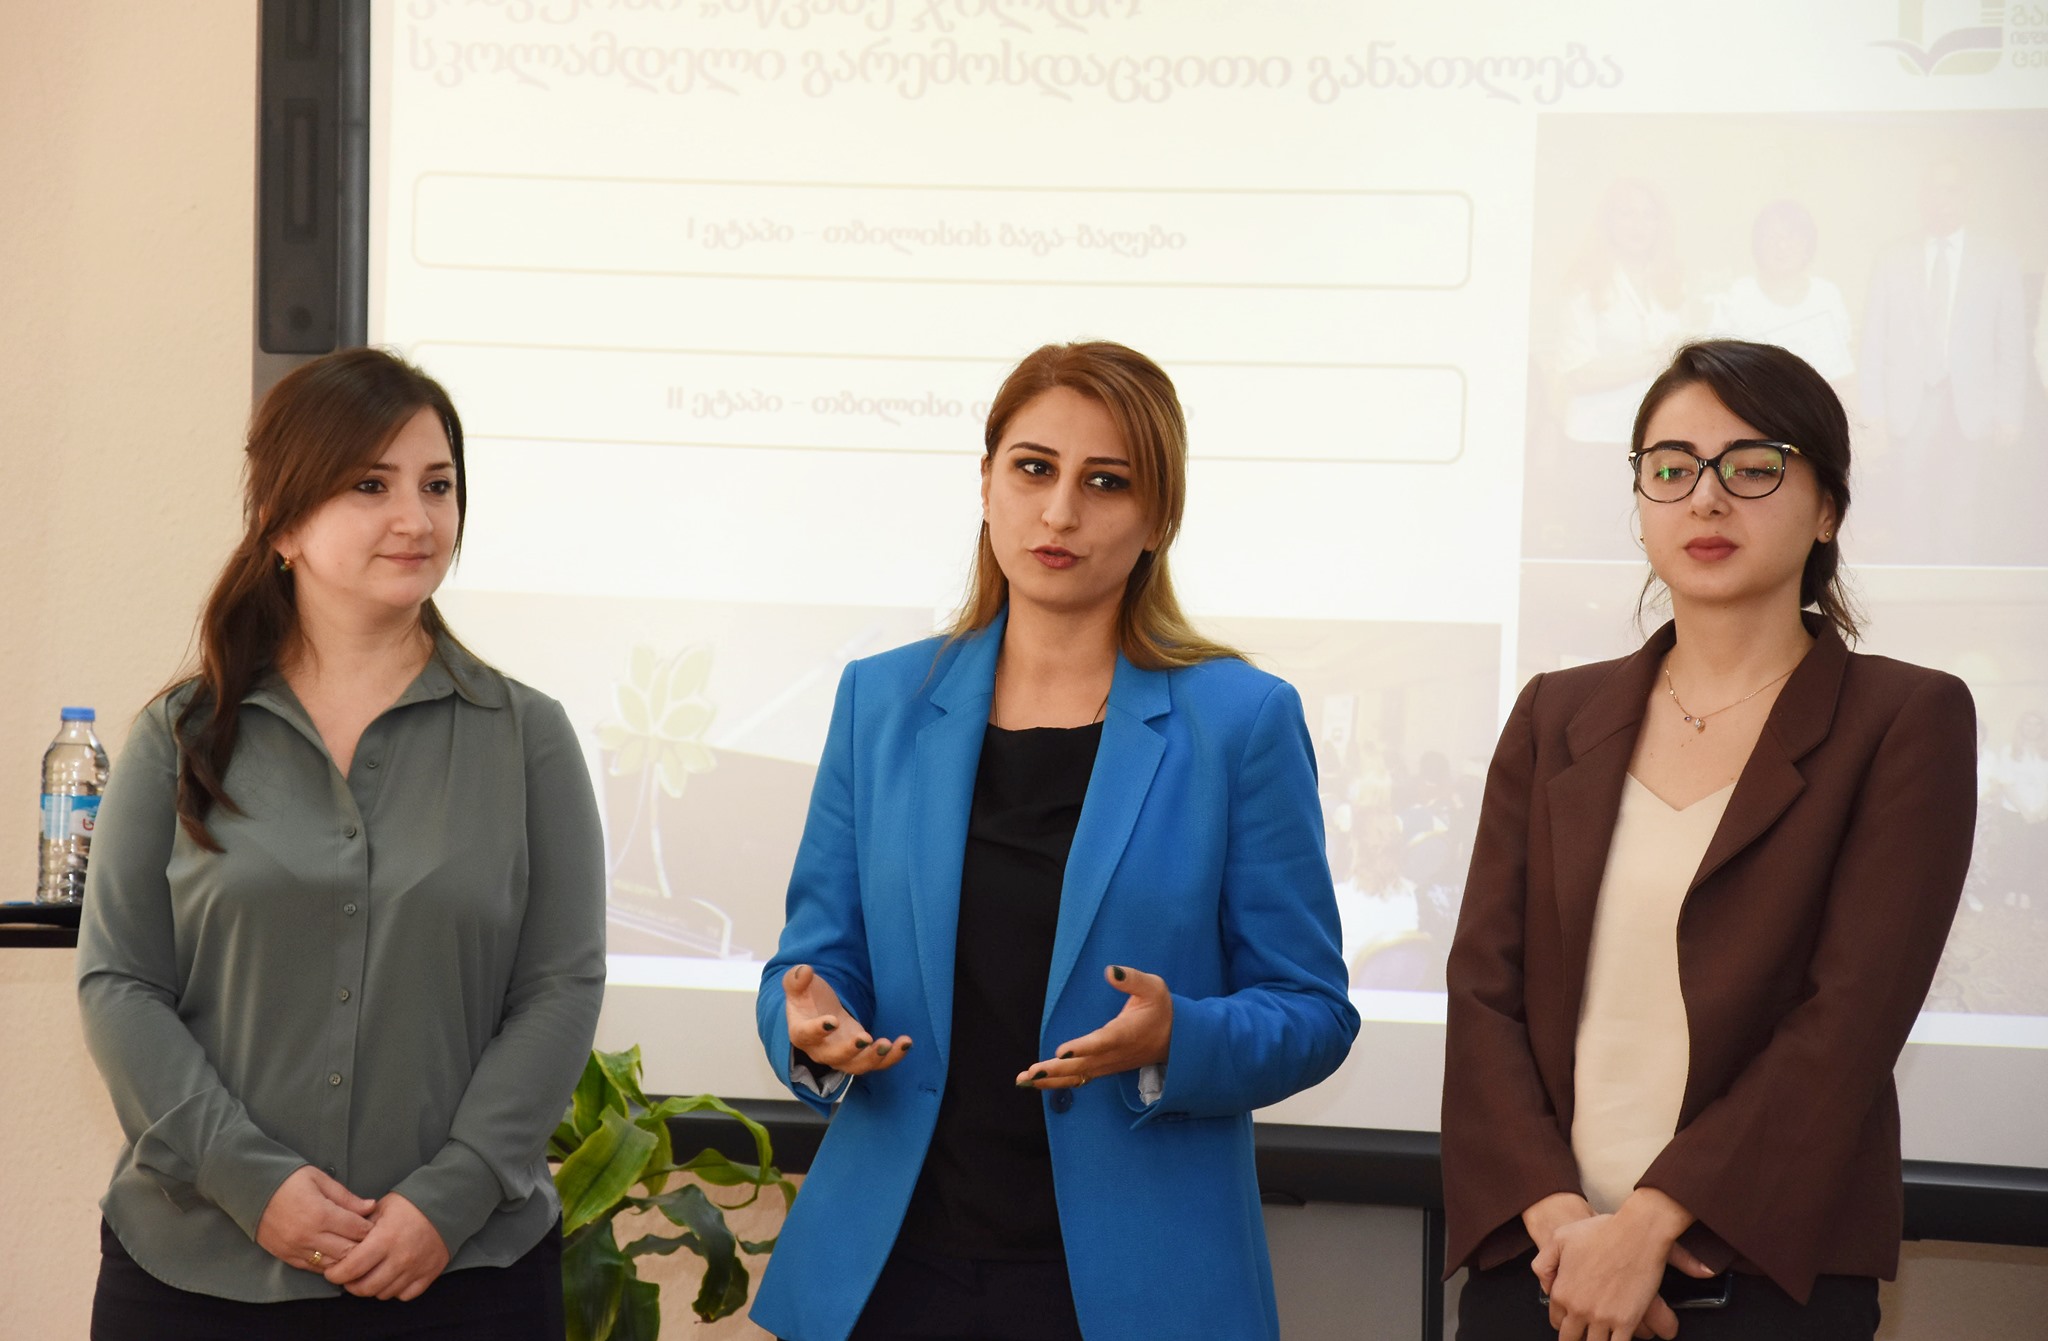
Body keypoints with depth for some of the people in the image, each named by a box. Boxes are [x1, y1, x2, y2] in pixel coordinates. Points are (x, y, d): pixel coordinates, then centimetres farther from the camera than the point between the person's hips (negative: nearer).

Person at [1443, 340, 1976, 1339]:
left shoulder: (1907, 722, -1)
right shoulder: (1555, 716, 10)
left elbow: (1852, 1015, -10)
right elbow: (1483, 985, 3)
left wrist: (1646, 1223, -15)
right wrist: (1555, 1213, -12)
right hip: (1534, 1258, 3)